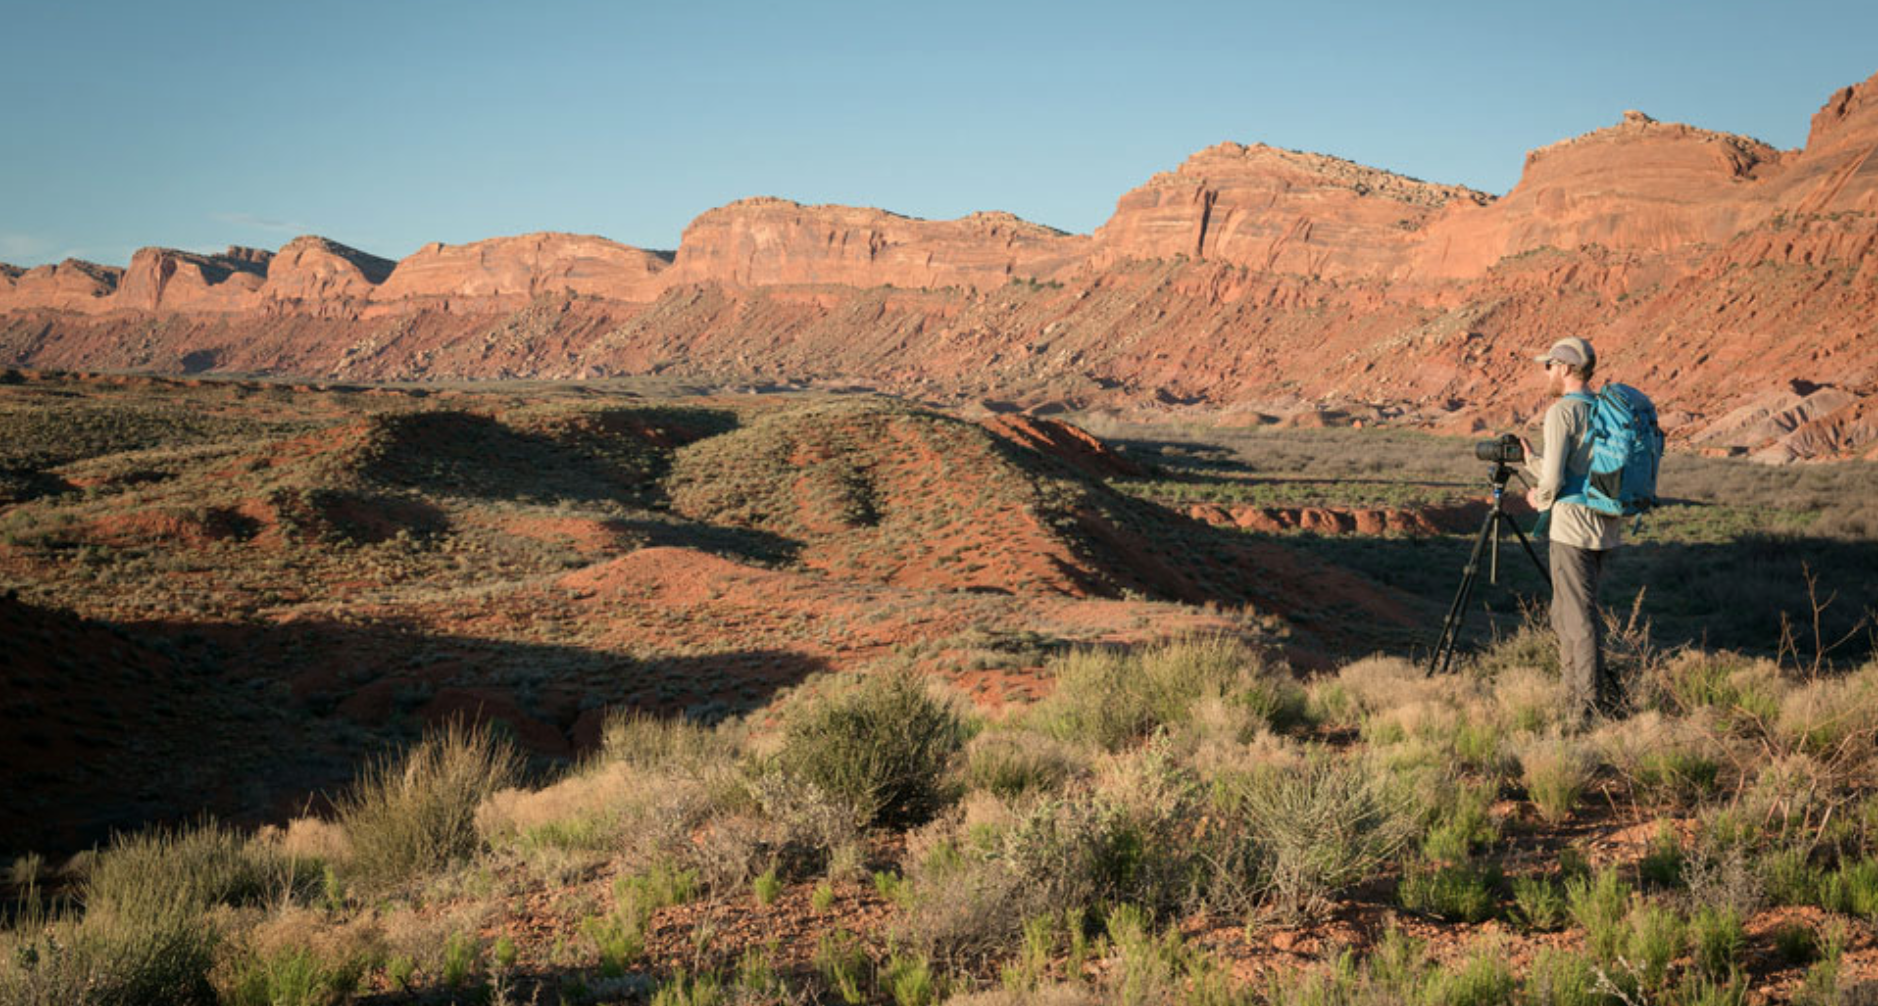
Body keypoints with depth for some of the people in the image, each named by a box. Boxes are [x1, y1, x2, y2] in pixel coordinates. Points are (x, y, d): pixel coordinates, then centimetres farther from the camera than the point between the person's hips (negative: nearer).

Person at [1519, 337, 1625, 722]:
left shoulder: (1562, 412, -12)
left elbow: (1554, 478, -18)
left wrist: (1539, 498, 3)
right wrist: (1530, 457, 22)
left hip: (1571, 527, -8)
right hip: (1605, 528, 8)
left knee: (1579, 618, -3)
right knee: (1566, 617, 17)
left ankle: (1591, 706, -1)